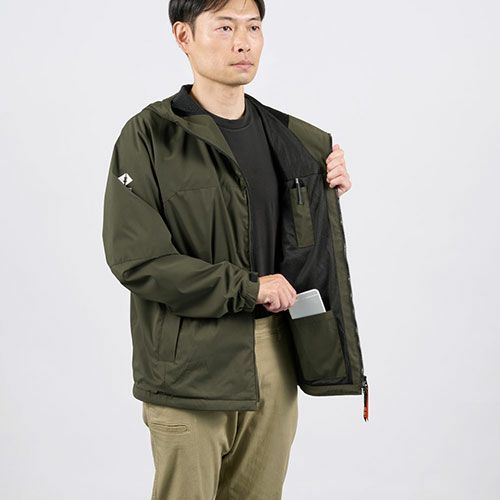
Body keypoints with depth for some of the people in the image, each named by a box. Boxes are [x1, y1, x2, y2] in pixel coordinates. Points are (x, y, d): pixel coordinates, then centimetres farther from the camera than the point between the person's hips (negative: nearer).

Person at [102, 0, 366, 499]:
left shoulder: (293, 139, 9)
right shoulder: (149, 136, -8)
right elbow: (136, 258, -15)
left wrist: (332, 186, 1)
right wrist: (248, 288, -14)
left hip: (274, 358, 5)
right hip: (190, 366, -5)